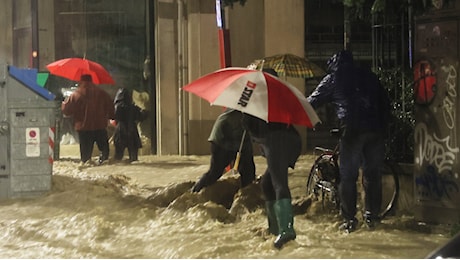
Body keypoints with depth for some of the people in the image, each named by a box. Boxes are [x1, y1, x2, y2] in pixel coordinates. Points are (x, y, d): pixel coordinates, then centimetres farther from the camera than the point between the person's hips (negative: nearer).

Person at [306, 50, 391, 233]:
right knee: (373, 173, 13)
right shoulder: (369, 76, 20)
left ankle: (349, 220, 0)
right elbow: (385, 103, 20)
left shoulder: (333, 79, 9)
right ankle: (372, 216, 18)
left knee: (347, 176, 2)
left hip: (352, 130, -4)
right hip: (375, 129, 4)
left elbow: (312, 102, 12)